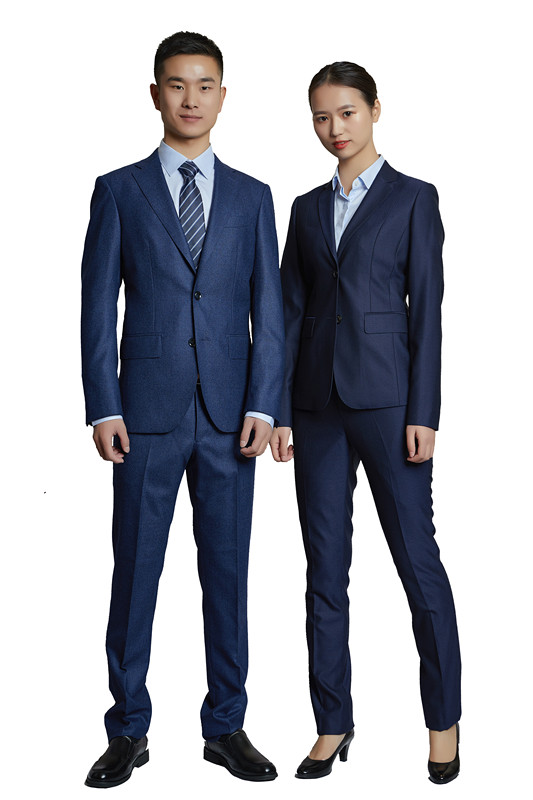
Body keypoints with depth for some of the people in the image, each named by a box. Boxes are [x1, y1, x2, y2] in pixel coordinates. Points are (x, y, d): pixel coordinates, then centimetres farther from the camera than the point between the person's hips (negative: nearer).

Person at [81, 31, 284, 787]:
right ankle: (128, 731, 17)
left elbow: (269, 311, 5)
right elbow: (98, 306, 1)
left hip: (229, 416, 2)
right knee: (135, 573, 4)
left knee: (227, 573, 7)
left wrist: (262, 407, -5)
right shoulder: (118, 191, 5)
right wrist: (103, 408, -7)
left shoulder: (252, 197, 10)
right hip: (147, 412, -1)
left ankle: (226, 726, 20)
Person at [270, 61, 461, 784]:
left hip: (385, 399, -4)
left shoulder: (414, 198, 2)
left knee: (418, 560, 0)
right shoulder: (307, 208, 15)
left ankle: (444, 722, 16)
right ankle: (333, 725, 18)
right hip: (318, 405, 4)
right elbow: (291, 312, 11)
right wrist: (280, 411, 5)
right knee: (325, 570, 7)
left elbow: (428, 311, -3)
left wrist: (423, 414, -10)